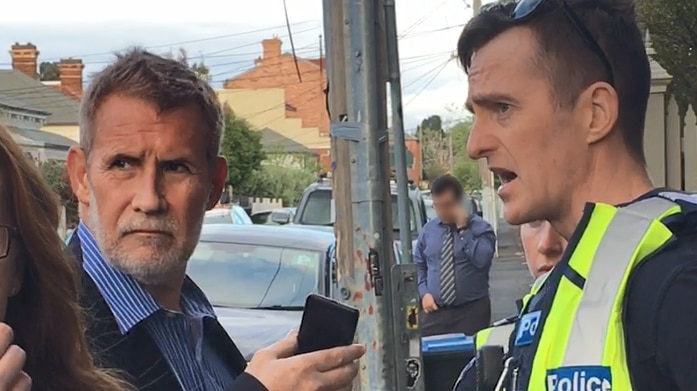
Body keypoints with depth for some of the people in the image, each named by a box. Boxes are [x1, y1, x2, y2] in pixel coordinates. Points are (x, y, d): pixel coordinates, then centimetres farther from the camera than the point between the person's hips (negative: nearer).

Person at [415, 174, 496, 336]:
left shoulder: (480, 228, -2)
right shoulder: (428, 230, 10)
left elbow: (481, 259, -20)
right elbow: (418, 266, 18)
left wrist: (463, 229, -16)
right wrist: (424, 293, 2)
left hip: (472, 311, -3)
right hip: (435, 311, 3)